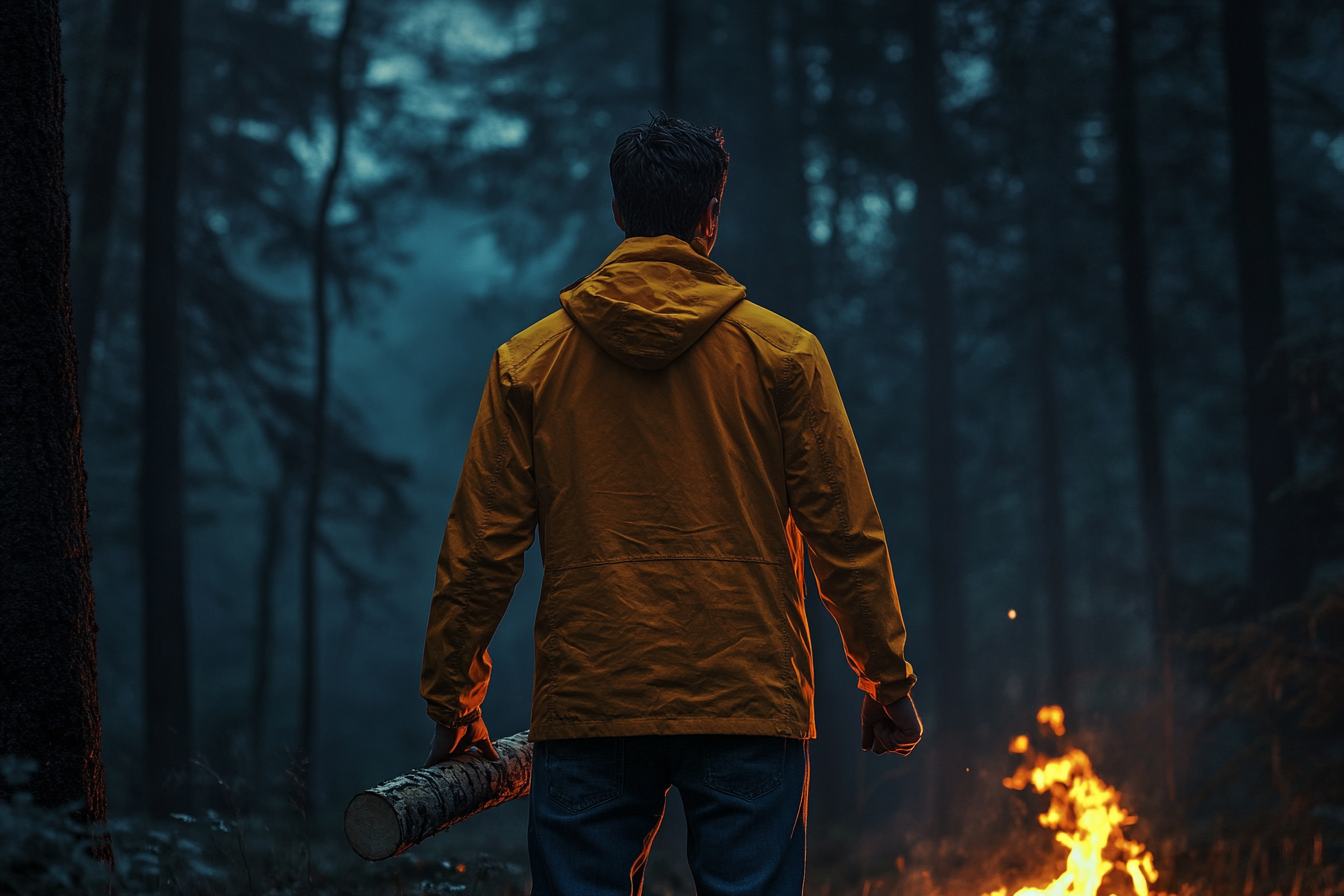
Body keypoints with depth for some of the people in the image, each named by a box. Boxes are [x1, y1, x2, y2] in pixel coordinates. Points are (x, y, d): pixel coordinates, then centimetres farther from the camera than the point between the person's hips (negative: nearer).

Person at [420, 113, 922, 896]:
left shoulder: (529, 360, 3)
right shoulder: (782, 352, 0)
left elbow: (482, 547, 3)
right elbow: (846, 537, 0)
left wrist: (454, 700, 12)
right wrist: (889, 683, 10)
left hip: (586, 705, 1)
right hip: (750, 704, -1)